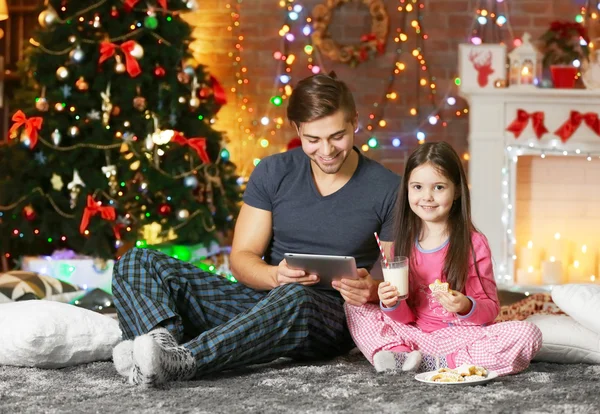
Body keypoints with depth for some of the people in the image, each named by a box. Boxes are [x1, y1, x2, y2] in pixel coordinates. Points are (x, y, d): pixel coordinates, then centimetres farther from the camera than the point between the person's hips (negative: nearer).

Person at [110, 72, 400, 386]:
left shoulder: (386, 189, -1)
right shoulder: (273, 173, 6)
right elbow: (242, 257, 4)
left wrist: (373, 290, -23)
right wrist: (275, 276, -20)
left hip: (333, 316, -4)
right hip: (264, 297, 4)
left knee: (295, 299, -42)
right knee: (137, 263, -11)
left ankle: (181, 361, -51)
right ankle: (163, 343, -42)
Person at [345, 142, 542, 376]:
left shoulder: (474, 244, -6)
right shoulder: (404, 245, 4)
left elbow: (490, 309, -4)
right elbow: (407, 317, 8)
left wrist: (466, 307, -25)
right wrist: (392, 304, -14)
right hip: (416, 335, 4)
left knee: (527, 334, -29)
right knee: (355, 307, -2)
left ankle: (433, 363, -24)